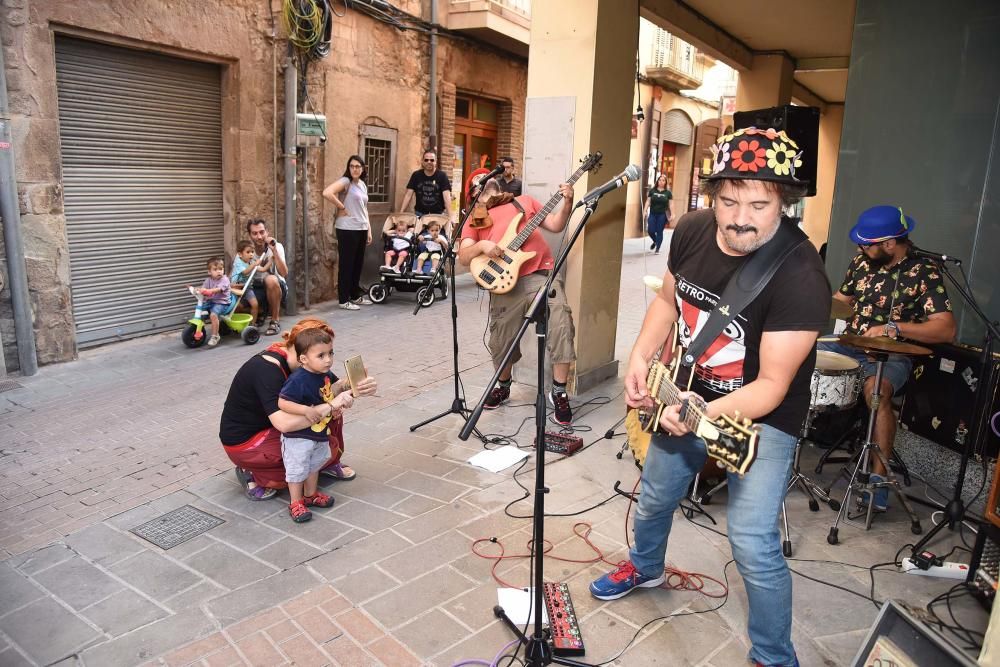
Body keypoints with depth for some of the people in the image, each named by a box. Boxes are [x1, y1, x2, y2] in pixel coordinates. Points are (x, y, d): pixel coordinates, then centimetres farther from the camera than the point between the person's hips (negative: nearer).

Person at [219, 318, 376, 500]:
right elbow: (284, 423, -41)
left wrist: (349, 386, -29)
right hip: (243, 442, -8)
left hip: (268, 425, 8)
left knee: (332, 412, -2)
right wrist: (331, 406, -36)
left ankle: (328, 464, 16)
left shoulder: (293, 360, -6)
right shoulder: (268, 369, -31)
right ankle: (256, 475, -5)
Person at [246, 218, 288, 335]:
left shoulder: (276, 246, -13)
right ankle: (259, 314, 9)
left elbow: (284, 273, -27)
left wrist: (274, 251, -32)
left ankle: (275, 321, -19)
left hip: (277, 289, -3)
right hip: (256, 290, 3)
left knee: (271, 280, -38)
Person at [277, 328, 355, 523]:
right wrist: (309, 411, -36)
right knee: (297, 468, 7)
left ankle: (311, 494, 43)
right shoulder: (298, 380, -30)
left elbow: (334, 386, 16)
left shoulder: (325, 374, -5)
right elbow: (282, 403, -33)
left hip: (320, 432, 8)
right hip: (298, 435, -8)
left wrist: (347, 386, -4)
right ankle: (295, 503, 24)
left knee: (315, 463, 24)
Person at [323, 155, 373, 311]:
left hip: (361, 229, 7)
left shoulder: (363, 184, 15)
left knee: (358, 264, 14)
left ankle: (356, 296, 26)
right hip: (347, 229, -7)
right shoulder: (345, 181, -9)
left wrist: (369, 230, 14)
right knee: (346, 264, -1)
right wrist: (342, 208, -15)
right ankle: (344, 300, 6)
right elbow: (327, 193, -25)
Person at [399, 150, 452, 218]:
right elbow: (408, 195, 2)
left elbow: (446, 197, -11)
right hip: (420, 213, 2)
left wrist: (450, 217, -22)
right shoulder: (416, 175, 5)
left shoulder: (442, 176, -2)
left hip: (438, 214, -2)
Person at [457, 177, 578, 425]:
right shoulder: (475, 219, 19)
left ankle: (559, 392, -3)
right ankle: (503, 386, 37)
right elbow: (463, 256, 7)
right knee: (502, 340, 7)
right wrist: (481, 245, -13)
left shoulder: (524, 201, 24)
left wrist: (567, 203, 0)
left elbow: (556, 225, 17)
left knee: (561, 325, -17)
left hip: (541, 273, 0)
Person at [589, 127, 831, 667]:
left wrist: (704, 416, -45)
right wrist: (639, 358, -9)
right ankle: (645, 568, 56)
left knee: (753, 544, -15)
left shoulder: (800, 278, -31)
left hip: (762, 417, -5)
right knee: (654, 498, 22)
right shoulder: (691, 230, -13)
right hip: (686, 397, 6)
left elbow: (771, 385, -29)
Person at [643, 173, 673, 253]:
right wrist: (645, 211, -5)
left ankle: (657, 249, 12)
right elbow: (648, 201, 5)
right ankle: (655, 241, 31)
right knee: (651, 231, -2)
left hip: (662, 215, -1)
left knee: (659, 232, 1)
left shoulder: (668, 193, 2)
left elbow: (670, 204, 3)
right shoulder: (652, 191, 4)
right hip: (652, 214, 1)